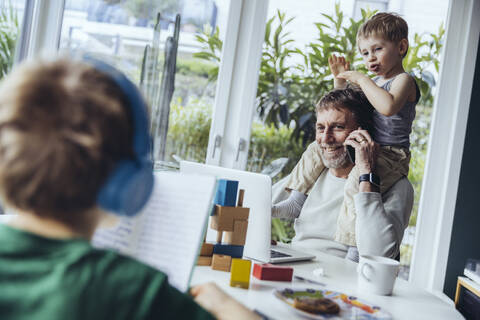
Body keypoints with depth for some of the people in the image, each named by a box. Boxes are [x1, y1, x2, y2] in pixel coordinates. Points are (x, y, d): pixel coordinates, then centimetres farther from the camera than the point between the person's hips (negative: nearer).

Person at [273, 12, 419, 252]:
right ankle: (296, 201, 16)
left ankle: (353, 246, -32)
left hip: (392, 156, -9)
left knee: (358, 181, -35)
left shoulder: (403, 80, -10)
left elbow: (389, 106, -33)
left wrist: (361, 79, -24)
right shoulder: (373, 82, 16)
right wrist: (340, 80, 11)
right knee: (316, 150, 11)